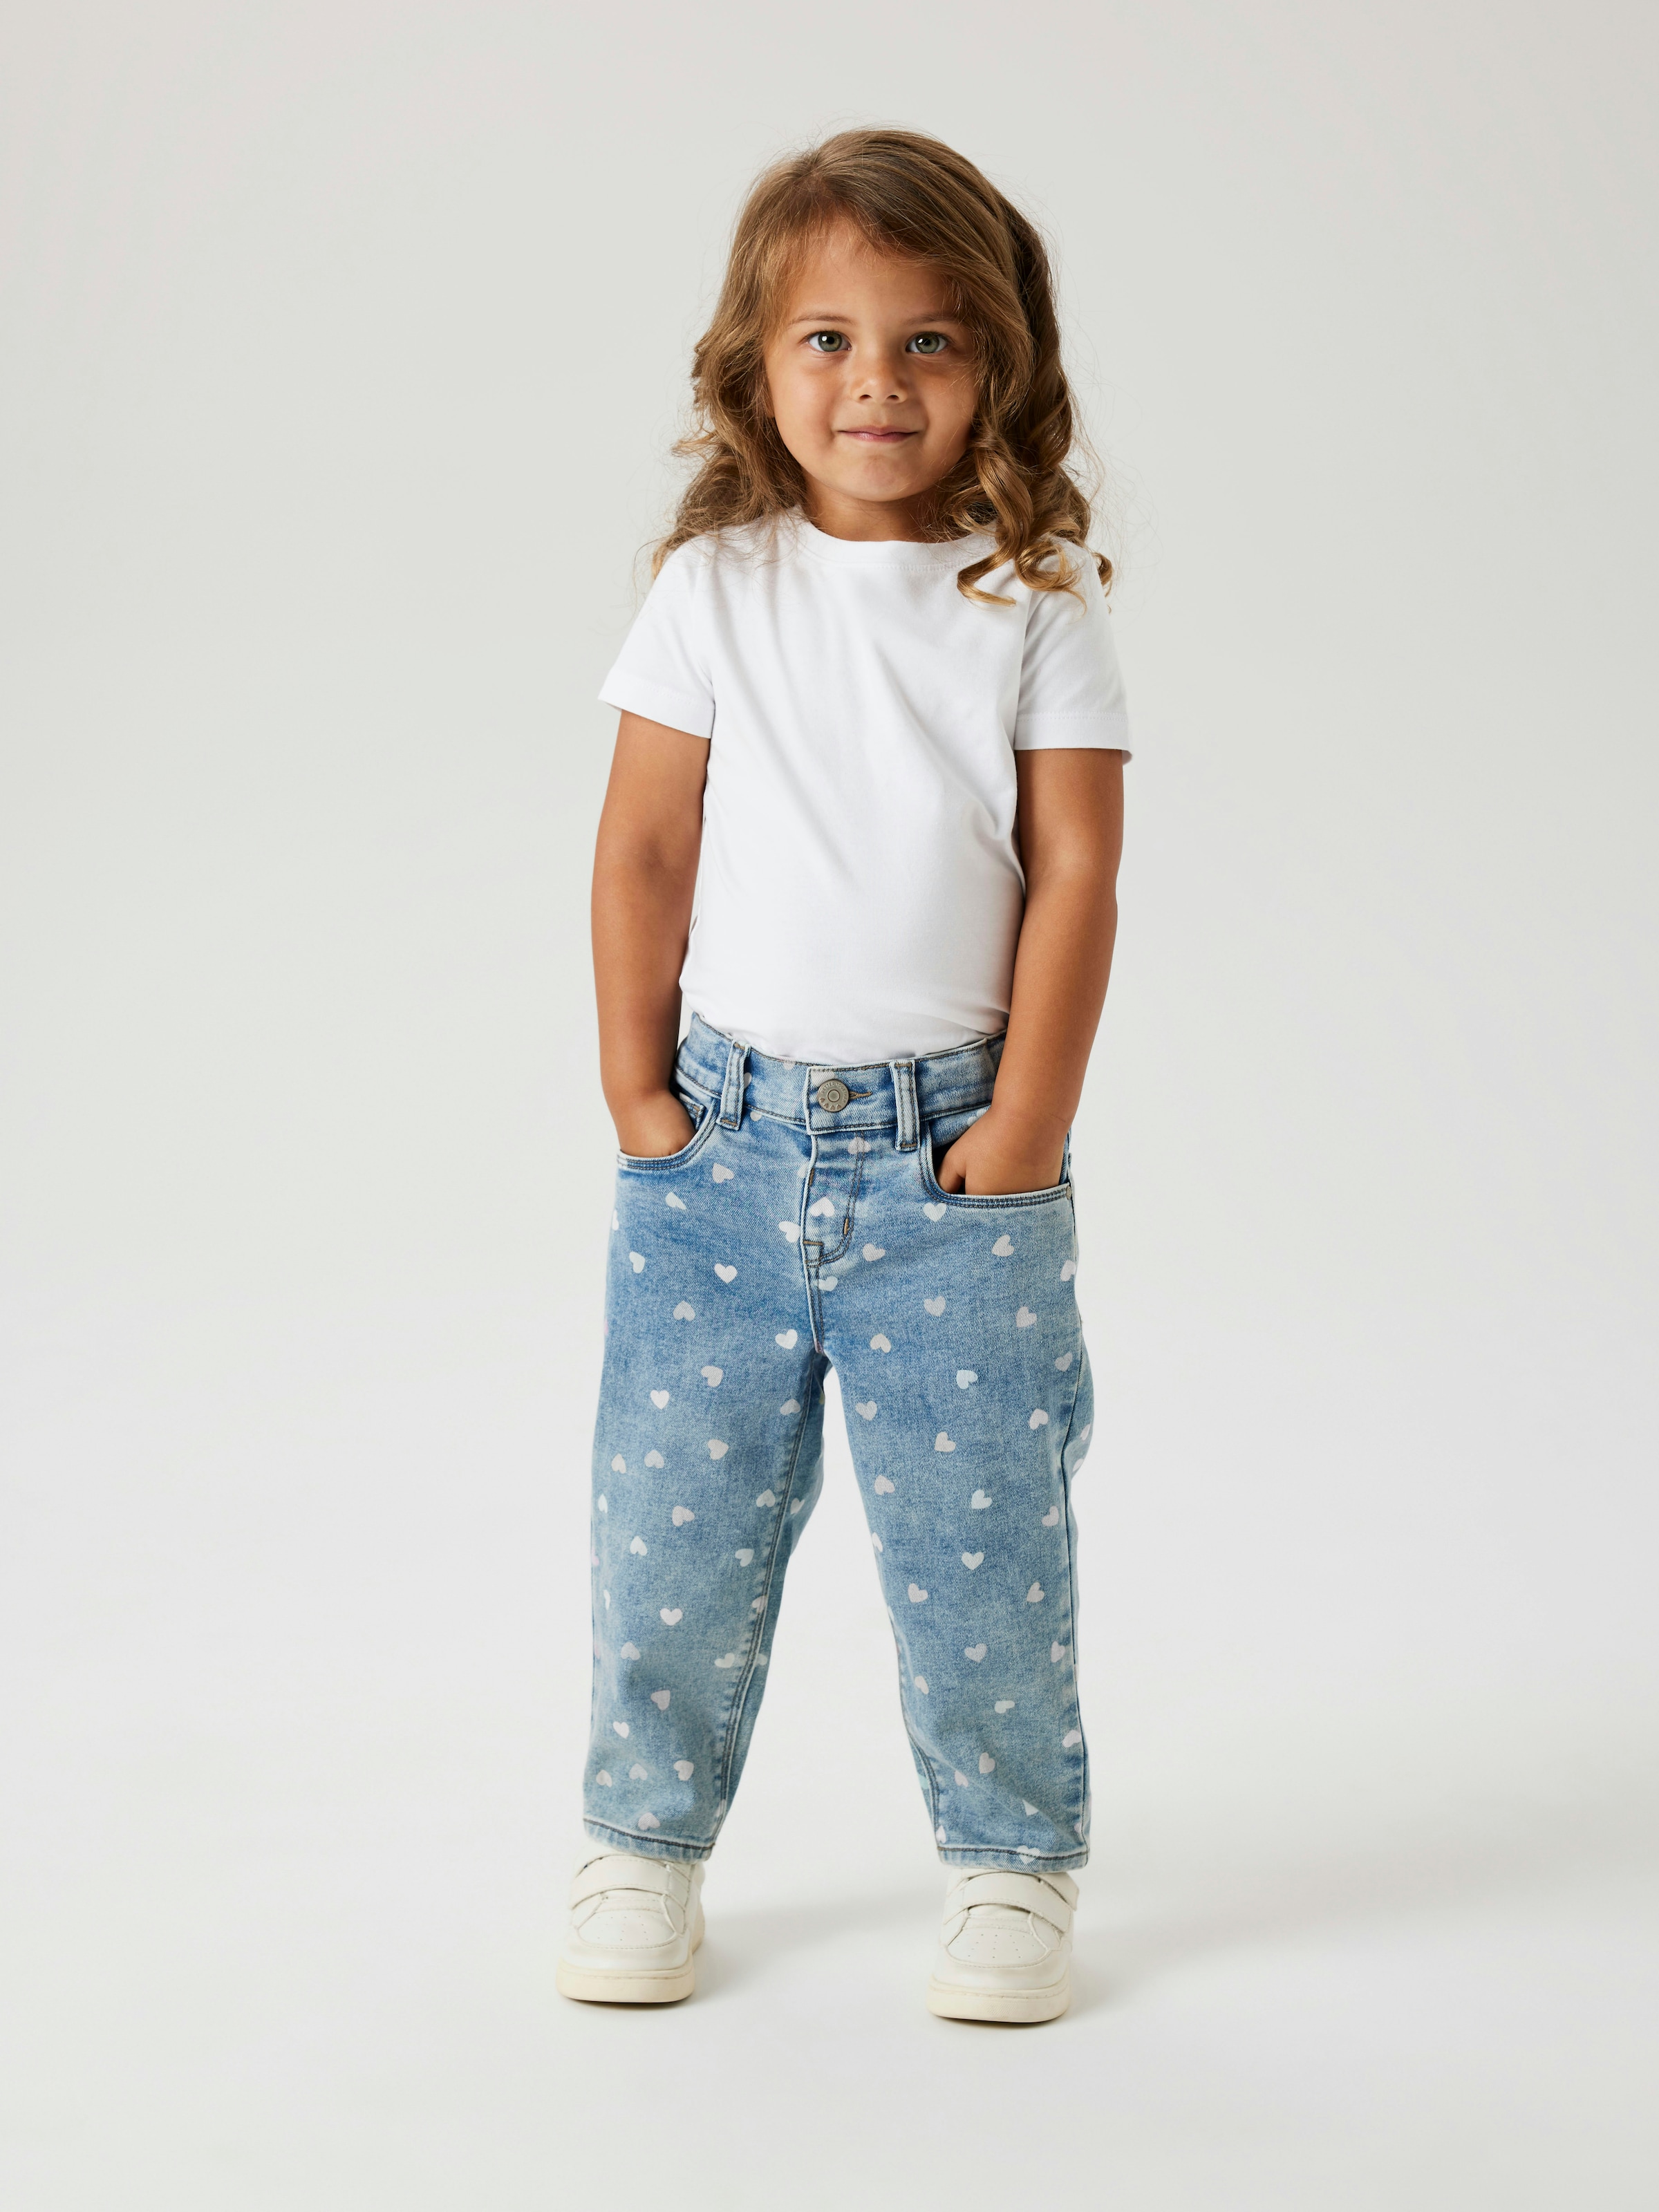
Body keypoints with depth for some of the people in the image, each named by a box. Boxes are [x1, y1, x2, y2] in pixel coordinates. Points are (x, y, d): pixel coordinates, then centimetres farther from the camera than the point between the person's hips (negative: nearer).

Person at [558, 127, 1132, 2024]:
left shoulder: (1037, 600, -2)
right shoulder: (715, 587, 0)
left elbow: (1074, 877, -3)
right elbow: (644, 850, 3)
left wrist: (1023, 1138, -6)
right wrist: (637, 1091, 0)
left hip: (950, 1144, -1)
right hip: (725, 1134, 1)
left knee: (975, 1527, 3)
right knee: (673, 1510, 7)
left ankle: (1012, 1861, 21)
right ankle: (644, 1839, 25)